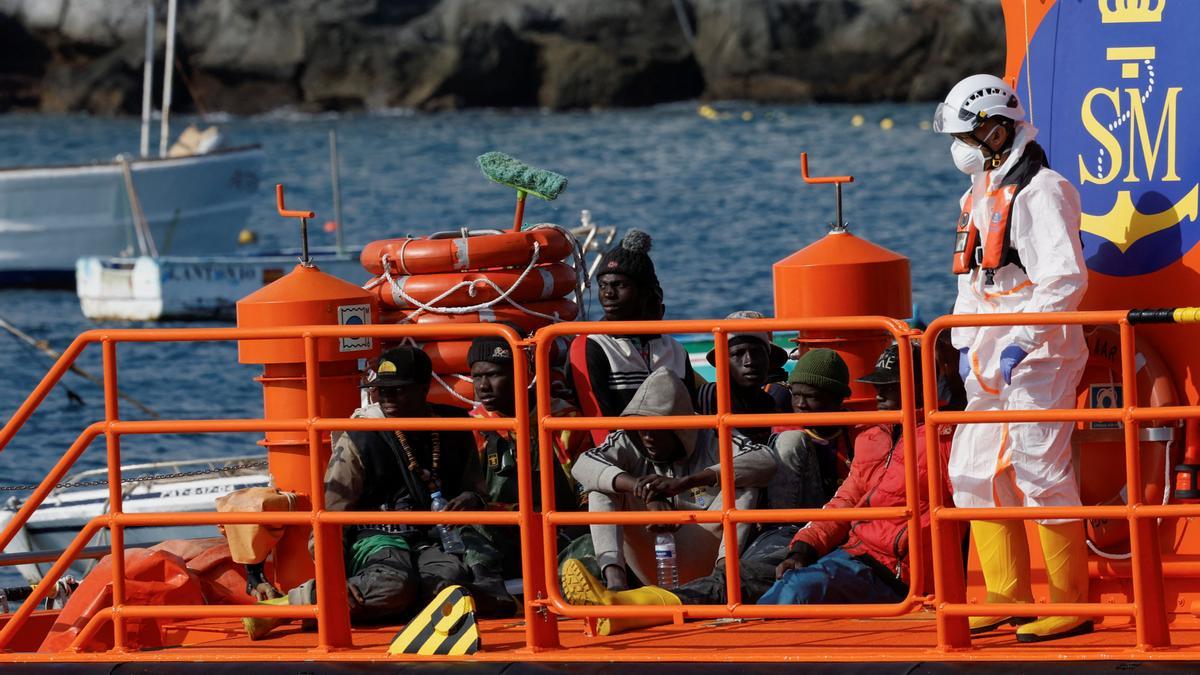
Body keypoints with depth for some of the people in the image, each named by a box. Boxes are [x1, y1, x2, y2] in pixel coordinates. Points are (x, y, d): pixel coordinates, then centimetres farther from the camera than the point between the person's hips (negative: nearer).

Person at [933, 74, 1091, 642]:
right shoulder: (980, 194, 16)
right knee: (973, 475, 10)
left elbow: (1066, 281, -21)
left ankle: (1072, 606, -4)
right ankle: (1007, 597, 18)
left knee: (1041, 476, -10)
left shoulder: (1040, 192, -14)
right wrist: (966, 344, 18)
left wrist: (1020, 344, -25)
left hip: (1037, 358, -10)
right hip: (990, 359, 10)